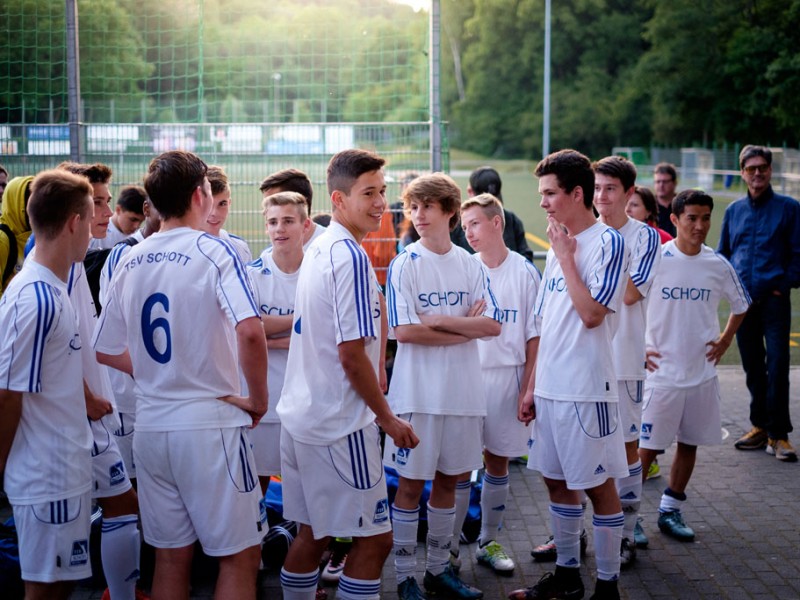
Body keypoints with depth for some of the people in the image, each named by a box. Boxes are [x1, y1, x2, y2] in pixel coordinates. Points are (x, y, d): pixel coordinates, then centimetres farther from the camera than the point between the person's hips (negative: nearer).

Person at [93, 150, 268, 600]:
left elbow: (107, 351, 14)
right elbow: (250, 331, -26)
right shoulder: (213, 251, -11)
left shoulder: (131, 262, 7)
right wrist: (258, 398, -12)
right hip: (211, 423, -6)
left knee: (171, 555, 15)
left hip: (152, 426, 6)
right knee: (240, 555, 5)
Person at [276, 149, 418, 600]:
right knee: (375, 538, 0)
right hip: (340, 426, -9)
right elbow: (352, 356, -19)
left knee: (313, 533, 17)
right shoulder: (351, 257, -17)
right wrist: (388, 418, -9)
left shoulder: (318, 249, 11)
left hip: (302, 415, 9)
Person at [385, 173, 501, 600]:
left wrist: (441, 320, -14)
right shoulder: (405, 265, -5)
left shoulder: (470, 265, 5)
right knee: (411, 483, 2)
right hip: (417, 392, -4)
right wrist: (466, 326, -9)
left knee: (448, 480, 13)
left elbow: (493, 325, -3)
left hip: (463, 390, 4)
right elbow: (404, 331, -14)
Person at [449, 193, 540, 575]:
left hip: (507, 377, 0)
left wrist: (528, 388, -5)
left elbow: (534, 337, -1)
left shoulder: (525, 272, -2)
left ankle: (488, 542, 22)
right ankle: (449, 545, 11)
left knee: (498, 461, 10)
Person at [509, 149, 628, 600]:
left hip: (586, 388, -8)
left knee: (599, 484, 2)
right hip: (550, 387, 8)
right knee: (557, 479, 15)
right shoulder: (559, 245, 12)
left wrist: (565, 258, -13)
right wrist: (532, 387, 13)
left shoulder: (608, 242, -10)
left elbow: (592, 314, -22)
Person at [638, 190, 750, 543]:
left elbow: (741, 305, 18)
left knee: (690, 443, 11)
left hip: (702, 372, 4)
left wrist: (725, 341, 8)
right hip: (662, 372, -4)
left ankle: (671, 511, 25)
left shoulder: (718, 265, 0)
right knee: (646, 447, -2)